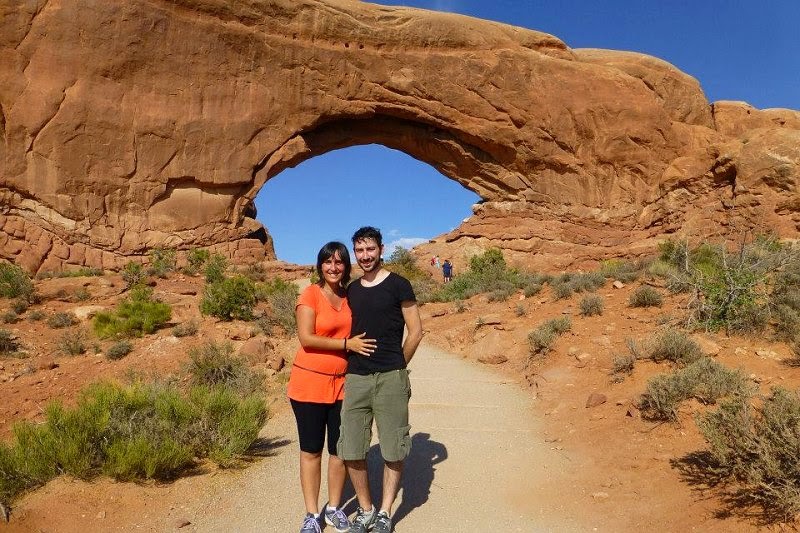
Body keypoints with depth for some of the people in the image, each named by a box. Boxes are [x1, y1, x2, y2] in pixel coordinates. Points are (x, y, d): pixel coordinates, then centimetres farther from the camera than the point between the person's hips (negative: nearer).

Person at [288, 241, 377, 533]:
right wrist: (346, 344, -19)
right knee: (311, 450, 7)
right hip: (309, 382, -4)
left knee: (339, 449, 11)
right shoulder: (310, 294, -8)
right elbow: (306, 338, -16)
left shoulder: (350, 296, 6)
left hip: (342, 384, 4)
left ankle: (334, 508, 27)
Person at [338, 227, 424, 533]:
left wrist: (395, 367, 6)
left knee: (393, 451, 4)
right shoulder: (351, 290, 12)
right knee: (351, 452, 5)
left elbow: (416, 332, 0)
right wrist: (353, 353, 9)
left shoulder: (397, 285, -2)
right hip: (355, 378, 4)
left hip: (391, 378, -4)